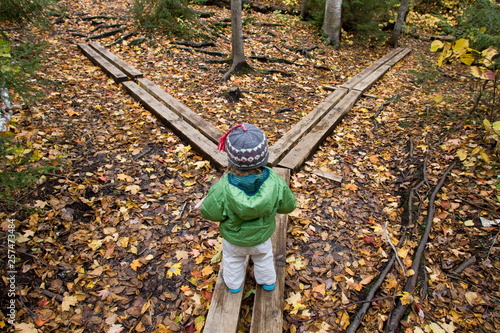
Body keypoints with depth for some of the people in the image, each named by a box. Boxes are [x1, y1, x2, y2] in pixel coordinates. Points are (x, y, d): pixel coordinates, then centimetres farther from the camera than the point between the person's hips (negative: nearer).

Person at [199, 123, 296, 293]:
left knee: (233, 259, 33)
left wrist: (212, 191, -6)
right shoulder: (276, 183, -35)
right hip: (261, 235, 1)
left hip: (233, 238, -1)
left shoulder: (222, 189, -41)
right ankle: (268, 281, 62)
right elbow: (288, 206, -17)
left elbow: (209, 212, -23)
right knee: (263, 258, 34)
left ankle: (233, 284, 61)